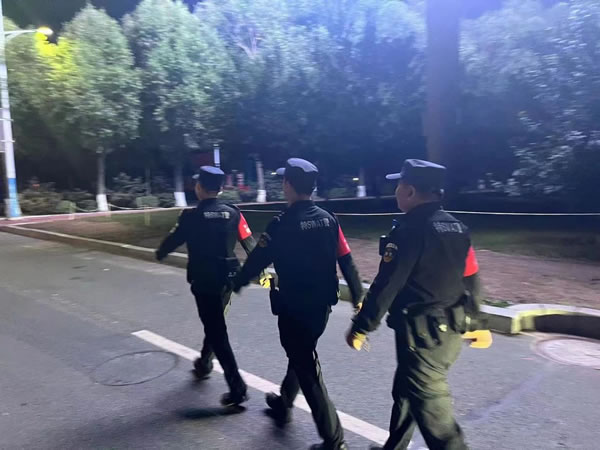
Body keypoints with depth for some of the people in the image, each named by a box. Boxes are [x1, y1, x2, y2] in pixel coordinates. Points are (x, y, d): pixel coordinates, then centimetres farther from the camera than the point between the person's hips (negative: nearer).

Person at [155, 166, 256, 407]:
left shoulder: (192, 216, -12)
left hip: (204, 280, -5)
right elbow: (249, 243, -1)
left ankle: (237, 388, 1)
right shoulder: (233, 213, -2)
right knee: (214, 323, 26)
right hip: (228, 278, 5)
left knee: (216, 331, 1)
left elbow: (173, 239, 1)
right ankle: (204, 363, 46)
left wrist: (160, 254, 22)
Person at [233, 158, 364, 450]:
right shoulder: (328, 219, -1)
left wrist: (236, 284, 7)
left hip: (294, 309, -7)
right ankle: (283, 405, 49)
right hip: (322, 306, 7)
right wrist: (358, 297, 8)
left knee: (308, 372, 3)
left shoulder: (282, 225, -17)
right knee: (300, 356, 26)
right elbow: (346, 261, 0)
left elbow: (257, 261, -10)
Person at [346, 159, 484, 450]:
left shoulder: (409, 230, -18)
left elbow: (386, 286, -18)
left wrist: (360, 328, -9)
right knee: (406, 390, 23)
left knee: (431, 407, 1)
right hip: (452, 330, 9)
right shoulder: (456, 227, 8)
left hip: (422, 333, -9)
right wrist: (474, 323, 21)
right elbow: (471, 280, 12)